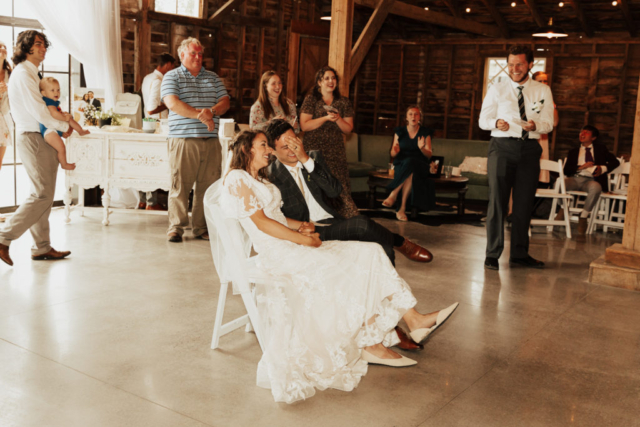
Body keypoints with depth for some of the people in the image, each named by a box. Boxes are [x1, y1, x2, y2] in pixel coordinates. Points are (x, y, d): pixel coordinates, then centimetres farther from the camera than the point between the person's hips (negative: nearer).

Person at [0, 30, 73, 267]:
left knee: (44, 195, 10)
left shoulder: (31, 74, 20)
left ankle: (42, 247, 15)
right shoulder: (22, 74, -11)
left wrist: (59, 126, 7)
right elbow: (38, 111, -18)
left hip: (42, 138, 10)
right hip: (32, 139, -10)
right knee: (42, 194, -12)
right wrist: (64, 127, -6)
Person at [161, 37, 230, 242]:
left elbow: (225, 102, 11)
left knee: (208, 184, 2)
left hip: (210, 140, 4)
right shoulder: (172, 77, 6)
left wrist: (212, 111, -12)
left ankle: (202, 228, 10)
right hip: (183, 139, -4)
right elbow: (173, 103, -9)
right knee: (180, 184, -5)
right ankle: (176, 227, 4)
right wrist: (200, 115, -16)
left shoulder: (213, 77, 20)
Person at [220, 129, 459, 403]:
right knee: (346, 269, -20)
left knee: (368, 253, -5)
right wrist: (302, 238, -13)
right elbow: (261, 222, -13)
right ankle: (369, 345, -6)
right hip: (275, 253, -9)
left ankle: (414, 320, -9)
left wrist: (301, 226, 1)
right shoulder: (237, 179, -4)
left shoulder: (260, 180, 25)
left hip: (292, 245, 9)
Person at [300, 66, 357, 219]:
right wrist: (326, 118, -12)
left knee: (340, 187, -6)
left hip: (336, 153, 2)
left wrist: (338, 119, -9)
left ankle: (350, 218, -4)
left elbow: (348, 129, 11)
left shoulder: (343, 102, 13)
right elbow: (304, 125, -4)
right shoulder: (311, 99, 5)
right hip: (314, 150, -2)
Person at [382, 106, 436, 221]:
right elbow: (393, 155, 11)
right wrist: (395, 151, -14)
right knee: (411, 174, -37)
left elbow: (429, 155, 3)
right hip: (401, 165, 1)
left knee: (409, 163, -38)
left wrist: (422, 148, -19)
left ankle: (393, 194, -35)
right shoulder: (399, 132, 11)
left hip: (420, 166, -1)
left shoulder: (425, 133, 9)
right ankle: (402, 208, -38)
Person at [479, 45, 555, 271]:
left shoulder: (543, 91, 9)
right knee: (497, 200, -4)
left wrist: (536, 125, -16)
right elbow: (483, 119, 6)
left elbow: (548, 123, 7)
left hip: (530, 149, 2)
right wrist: (496, 123, -16)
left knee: (524, 202, 8)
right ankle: (492, 254, 4)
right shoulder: (497, 89, 5)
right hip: (502, 146, -2)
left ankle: (520, 254, 19)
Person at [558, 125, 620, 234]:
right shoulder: (574, 151, 25)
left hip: (590, 180, -2)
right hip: (574, 179, 2)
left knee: (596, 187, -40)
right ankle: (563, 209, -8)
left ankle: (583, 216, -24)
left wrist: (603, 168, -2)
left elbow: (615, 162, 16)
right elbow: (566, 170, 11)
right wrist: (581, 167, -6)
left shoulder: (600, 149, 23)